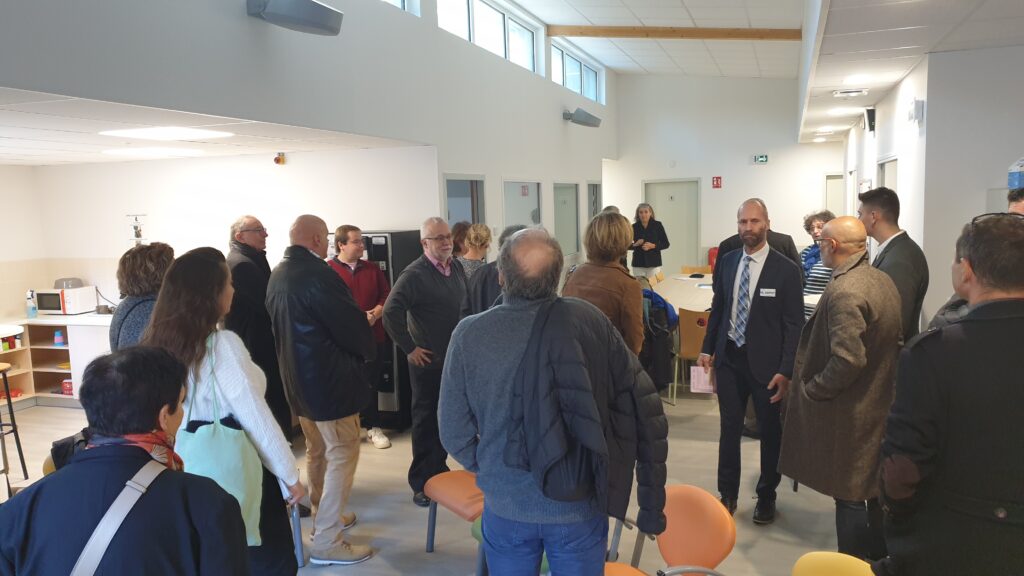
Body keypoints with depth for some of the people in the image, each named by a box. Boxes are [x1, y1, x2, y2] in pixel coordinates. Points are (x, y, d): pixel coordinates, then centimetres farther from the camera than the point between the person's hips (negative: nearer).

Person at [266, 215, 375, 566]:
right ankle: (327, 542, 2)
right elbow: (352, 326, -20)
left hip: (298, 377, 10)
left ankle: (323, 515, 39)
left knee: (317, 451, 23)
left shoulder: (277, 274, 6)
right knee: (342, 455, -1)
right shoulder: (318, 274, -23)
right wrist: (367, 349, 1)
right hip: (330, 379, -9)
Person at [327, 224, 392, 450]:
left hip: (374, 336, 4)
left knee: (371, 384, 11)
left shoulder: (372, 269, 11)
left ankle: (373, 426, 23)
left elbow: (386, 296, 9)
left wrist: (374, 314, -9)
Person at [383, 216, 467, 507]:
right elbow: (391, 313, -21)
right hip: (428, 360, -6)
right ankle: (421, 482, 18)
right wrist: (410, 349, -17)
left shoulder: (456, 267, 5)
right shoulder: (415, 274, -17)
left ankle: (439, 470, 34)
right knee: (426, 420, 5)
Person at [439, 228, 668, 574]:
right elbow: (643, 403, -10)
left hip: (506, 504, 0)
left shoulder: (469, 334, -14)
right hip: (581, 503, 0)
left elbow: (454, 432, -7)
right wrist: (651, 498, -1)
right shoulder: (590, 320, -13)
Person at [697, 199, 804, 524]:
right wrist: (707, 349, 7)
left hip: (765, 362, -3)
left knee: (770, 431, 12)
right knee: (729, 428, 11)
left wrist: (786, 371, -14)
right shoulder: (727, 262, 2)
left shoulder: (785, 270, -11)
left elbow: (794, 325, -10)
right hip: (729, 357, 3)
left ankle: (766, 497, 31)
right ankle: (727, 495, 27)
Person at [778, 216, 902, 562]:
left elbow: (848, 360, -30)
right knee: (874, 489, 21)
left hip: (848, 414, -9)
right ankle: (878, 559, 36)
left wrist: (810, 390, -17)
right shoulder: (883, 280, 5)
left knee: (850, 497, 4)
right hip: (879, 402, 9)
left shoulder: (844, 291, -24)